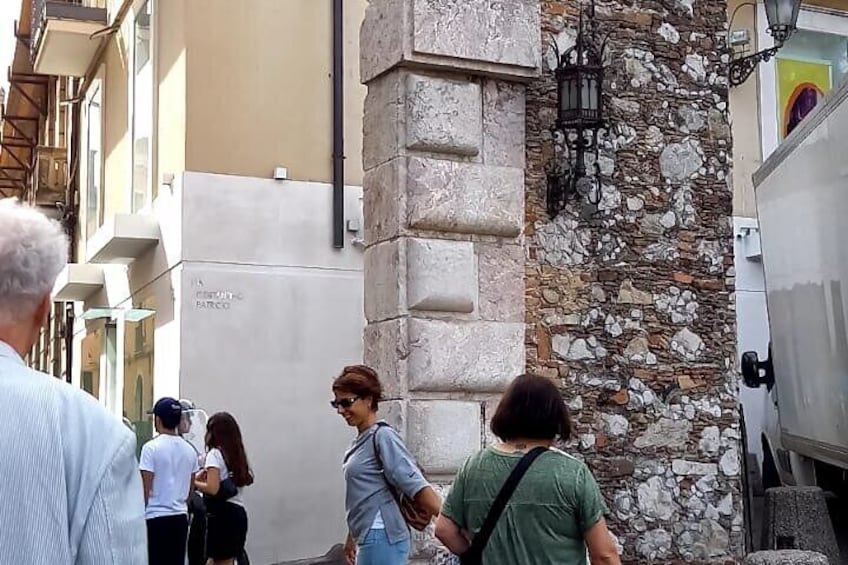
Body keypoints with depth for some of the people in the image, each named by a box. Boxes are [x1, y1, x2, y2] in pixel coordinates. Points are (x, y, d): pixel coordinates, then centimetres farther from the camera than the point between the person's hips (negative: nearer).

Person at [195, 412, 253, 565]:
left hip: (222, 514, -8)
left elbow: (213, 489, -18)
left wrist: (193, 482, -3)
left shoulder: (215, 454, -9)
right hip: (238, 512, 8)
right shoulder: (237, 454, 14)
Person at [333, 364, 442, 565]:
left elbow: (414, 483, -21)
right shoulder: (361, 441, 13)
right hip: (370, 538, 9)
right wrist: (352, 538, 22)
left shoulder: (382, 436, -12)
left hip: (382, 539, -9)